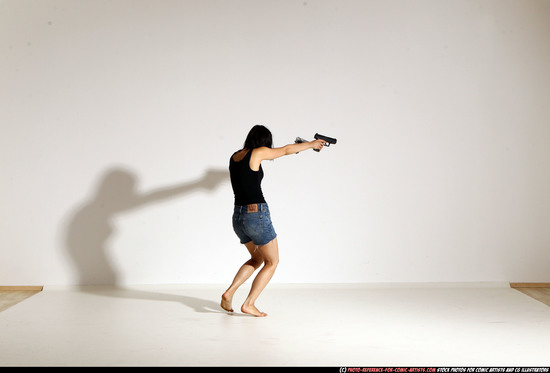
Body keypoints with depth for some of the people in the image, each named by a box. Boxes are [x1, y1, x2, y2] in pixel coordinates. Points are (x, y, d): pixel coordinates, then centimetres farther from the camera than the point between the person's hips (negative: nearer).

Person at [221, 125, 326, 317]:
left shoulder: (234, 157, 12)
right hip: (257, 215, -7)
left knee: (257, 258, 25)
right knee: (272, 261, 10)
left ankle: (229, 292, 10)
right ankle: (249, 304, 2)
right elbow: (285, 150, 7)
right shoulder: (257, 153, -9)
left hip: (238, 216, 8)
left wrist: (298, 146, 40)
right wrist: (311, 144, 24)